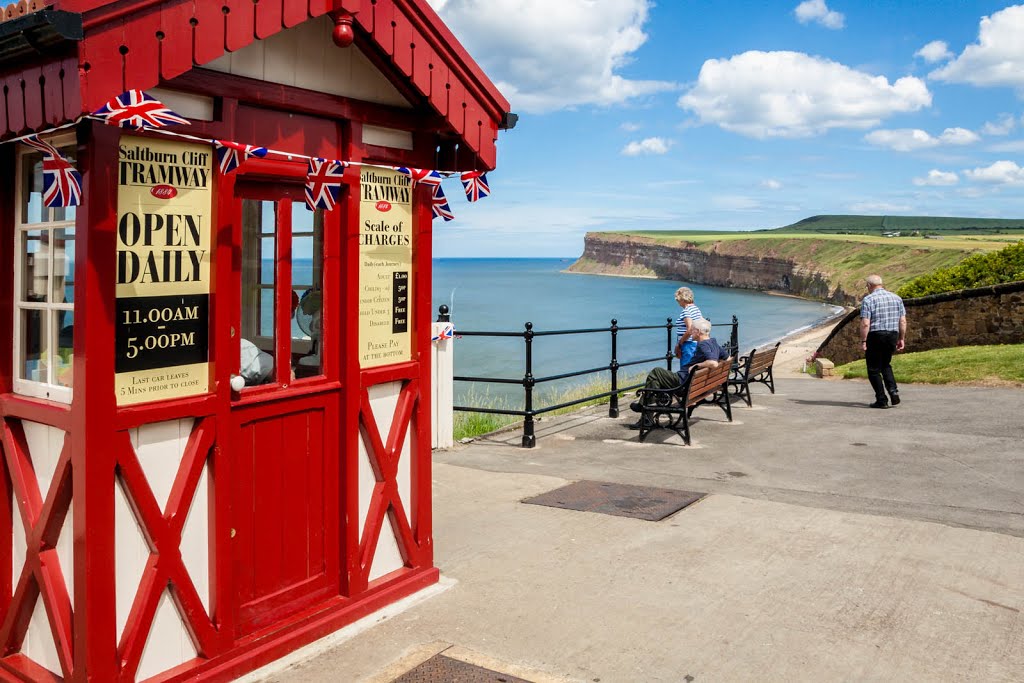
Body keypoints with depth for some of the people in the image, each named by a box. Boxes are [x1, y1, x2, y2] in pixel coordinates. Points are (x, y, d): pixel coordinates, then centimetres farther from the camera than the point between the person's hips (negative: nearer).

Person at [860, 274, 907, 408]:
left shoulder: (868, 299, -9)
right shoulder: (896, 298, 9)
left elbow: (865, 324, -16)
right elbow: (903, 321, 8)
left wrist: (863, 341, -12)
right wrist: (902, 339, 14)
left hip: (875, 336, -6)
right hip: (892, 335, 6)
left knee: (874, 369, 6)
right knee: (885, 365, 23)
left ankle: (882, 400, 5)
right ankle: (893, 391, 4)